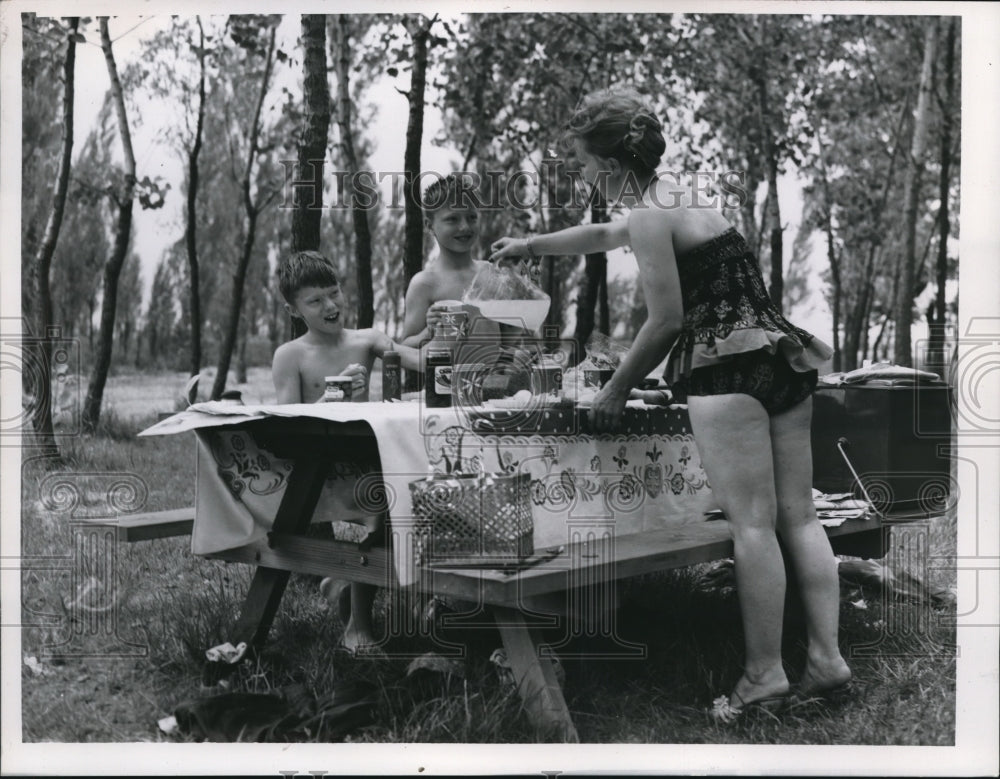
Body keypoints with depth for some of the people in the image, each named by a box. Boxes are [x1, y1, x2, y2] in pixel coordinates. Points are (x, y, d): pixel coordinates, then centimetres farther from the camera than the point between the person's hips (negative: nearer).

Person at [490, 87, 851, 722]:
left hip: (728, 367, -10)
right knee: (799, 515, 7)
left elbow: (667, 319, -9)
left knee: (751, 522, -8)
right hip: (784, 357, 10)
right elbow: (605, 234, 41)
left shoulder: (650, 214, -7)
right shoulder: (675, 197, 23)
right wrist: (531, 245, 51)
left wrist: (618, 388, 2)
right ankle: (827, 657, 8)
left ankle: (766, 673, -4)